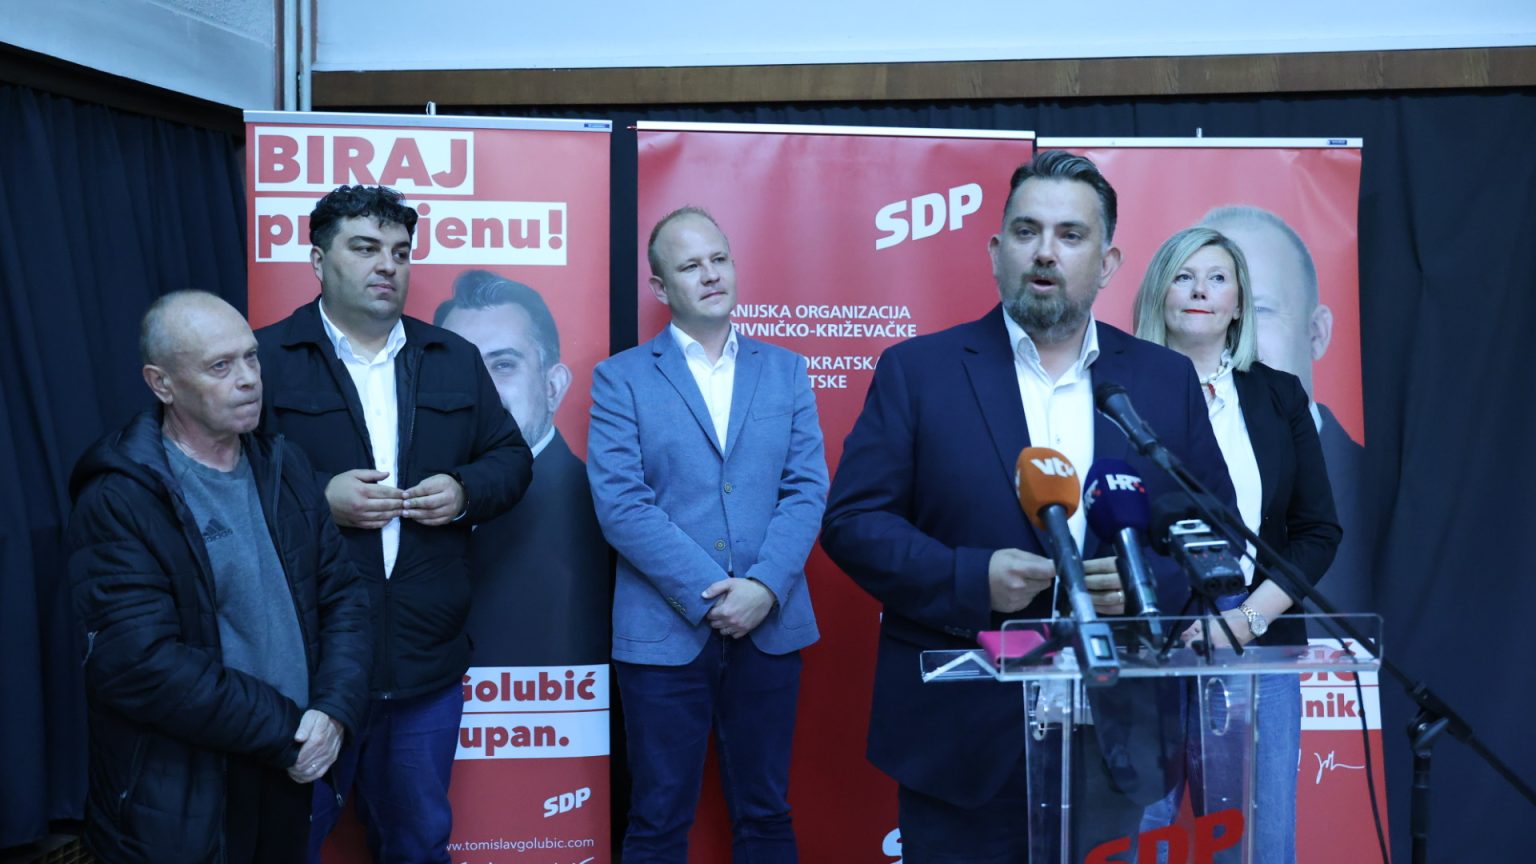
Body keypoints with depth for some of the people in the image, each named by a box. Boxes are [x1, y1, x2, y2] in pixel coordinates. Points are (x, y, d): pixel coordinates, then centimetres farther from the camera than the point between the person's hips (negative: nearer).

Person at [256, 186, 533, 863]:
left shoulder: (455, 361, 12)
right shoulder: (266, 359, -2)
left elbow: (511, 457, 13)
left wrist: (465, 491, -6)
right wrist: (320, 498, -19)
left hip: (427, 661, 4)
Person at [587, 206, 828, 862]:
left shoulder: (786, 371, 9)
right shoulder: (620, 378, 1)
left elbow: (807, 490, 1)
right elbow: (619, 504, -9)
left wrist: (764, 588, -14)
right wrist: (710, 595, -15)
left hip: (771, 628, 3)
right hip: (663, 630, -2)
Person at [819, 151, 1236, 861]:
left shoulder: (1167, 380, 7)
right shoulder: (917, 370, 0)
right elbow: (851, 520, -4)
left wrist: (1152, 582, -12)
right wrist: (971, 579, -17)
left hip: (1124, 742, 2)